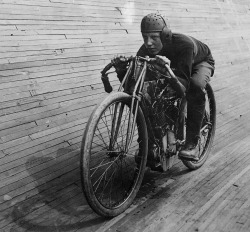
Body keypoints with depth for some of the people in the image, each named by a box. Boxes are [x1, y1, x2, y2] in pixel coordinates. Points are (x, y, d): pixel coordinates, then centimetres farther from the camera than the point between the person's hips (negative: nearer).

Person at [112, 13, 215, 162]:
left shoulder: (184, 44, -41)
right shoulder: (146, 50, -28)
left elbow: (184, 83, -45)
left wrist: (168, 71, -63)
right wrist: (121, 71, -43)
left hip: (201, 62, -4)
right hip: (176, 65, 4)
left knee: (195, 87, -38)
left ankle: (193, 142, -26)